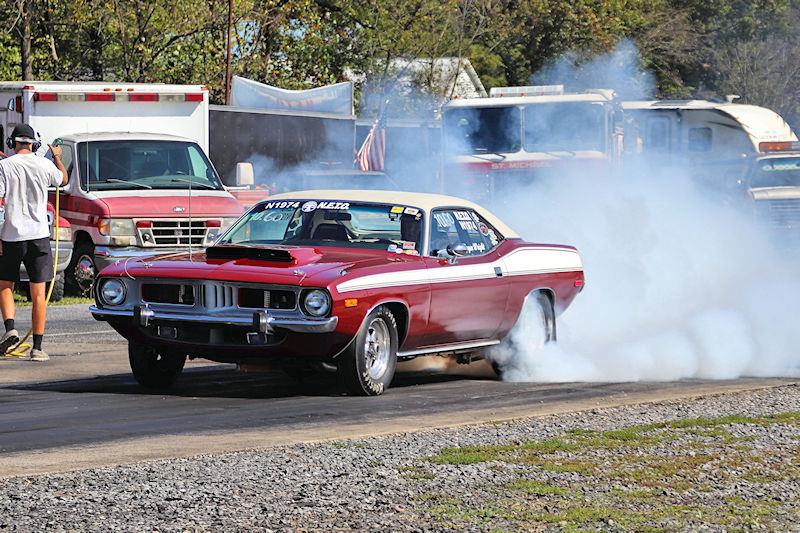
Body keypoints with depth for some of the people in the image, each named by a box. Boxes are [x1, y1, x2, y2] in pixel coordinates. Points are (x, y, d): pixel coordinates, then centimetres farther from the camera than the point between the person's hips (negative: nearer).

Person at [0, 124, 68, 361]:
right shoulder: (44, 165, 0)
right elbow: (63, 179, 22)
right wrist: (57, 157, 40)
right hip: (38, 235, 1)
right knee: (38, 294, 4)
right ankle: (37, 347, 2)